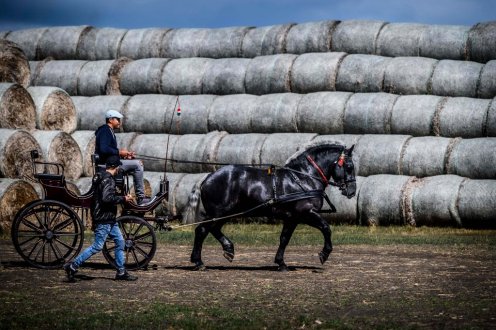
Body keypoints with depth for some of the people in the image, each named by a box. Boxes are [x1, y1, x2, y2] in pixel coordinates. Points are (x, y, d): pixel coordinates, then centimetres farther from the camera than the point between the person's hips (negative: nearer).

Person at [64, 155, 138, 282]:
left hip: (110, 220, 11)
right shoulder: (108, 180, -18)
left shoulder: (101, 177, 14)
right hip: (104, 220, -11)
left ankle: (121, 272, 15)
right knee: (97, 246, -8)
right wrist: (123, 199, -18)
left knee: (120, 242, 11)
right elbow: (107, 198, -28)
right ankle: (72, 266, -2)